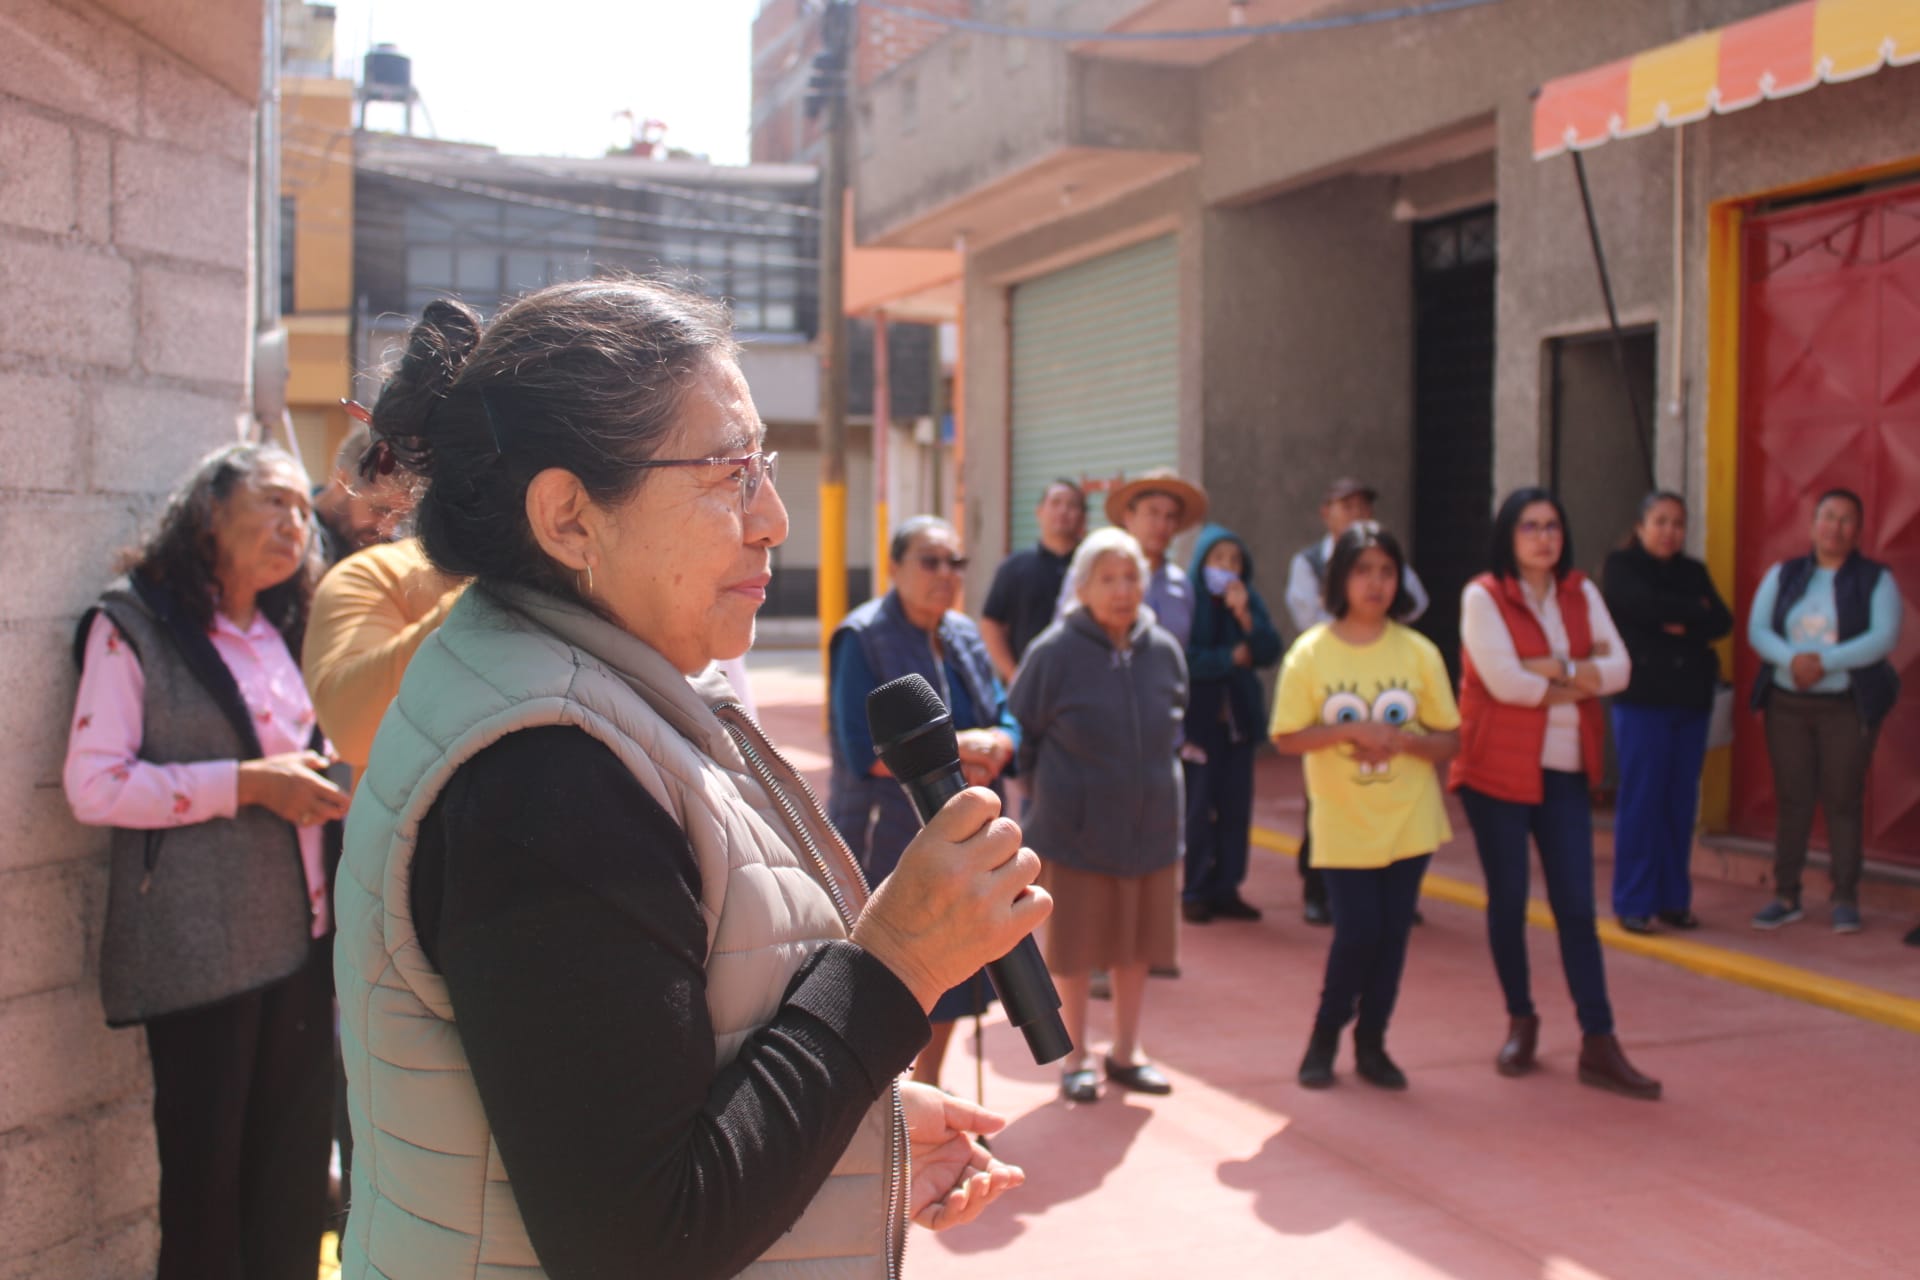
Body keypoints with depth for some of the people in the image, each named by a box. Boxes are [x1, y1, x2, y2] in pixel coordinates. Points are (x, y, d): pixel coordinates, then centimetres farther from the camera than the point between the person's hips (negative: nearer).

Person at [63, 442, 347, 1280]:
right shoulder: (133, 626, -5)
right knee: (207, 1167, 5)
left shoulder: (283, 633, 16)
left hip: (301, 935, 6)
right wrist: (248, 784, -19)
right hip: (200, 951, -6)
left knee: (294, 1165, 10)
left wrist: (321, 776, 6)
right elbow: (92, 785, -14)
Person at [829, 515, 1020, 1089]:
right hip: (888, 838, -6)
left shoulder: (965, 636, 9)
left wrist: (991, 746, -15)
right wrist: (953, 749, -16)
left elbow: (1006, 723, 8)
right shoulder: (863, 638, -11)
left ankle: (929, 1088, 32)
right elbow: (863, 750, -18)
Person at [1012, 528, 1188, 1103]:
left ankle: (1126, 1053, 31)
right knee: (1077, 947, 8)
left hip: (1151, 826, 4)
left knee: (1139, 943, 14)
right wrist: (1056, 781, 0)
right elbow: (1019, 732, -3)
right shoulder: (1055, 652, -15)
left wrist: (1157, 772, 10)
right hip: (1076, 829, -4)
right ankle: (1076, 1058, 25)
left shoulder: (1164, 651, -2)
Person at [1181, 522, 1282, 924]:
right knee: (1197, 809, -4)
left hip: (1238, 719, 5)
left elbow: (1269, 652, -2)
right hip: (1197, 720, -5)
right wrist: (1232, 657, -9)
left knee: (1236, 808, 4)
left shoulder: (1249, 600, 9)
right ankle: (1195, 892, 5)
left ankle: (1227, 889, 12)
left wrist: (1244, 615, -15)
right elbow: (1183, 658, -16)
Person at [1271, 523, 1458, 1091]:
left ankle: (1371, 1043, 23)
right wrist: (1350, 728, -19)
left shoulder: (1419, 651, -2)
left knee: (1392, 934, 6)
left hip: (1409, 820, 2)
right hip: (1343, 824, -2)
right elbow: (1287, 738, -5)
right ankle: (1325, 1036, 19)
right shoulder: (1311, 651, -5)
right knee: (1357, 932, -5)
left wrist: (1398, 738, -17)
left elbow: (1450, 741, 1)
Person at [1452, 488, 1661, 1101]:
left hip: (1565, 771, 3)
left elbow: (1619, 667, -2)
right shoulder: (1483, 596, -6)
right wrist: (1583, 679, -6)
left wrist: (1554, 670, -17)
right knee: (1508, 902, 5)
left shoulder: (1581, 593, 9)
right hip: (1498, 769, -3)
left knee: (1576, 906, 1)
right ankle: (1521, 1022, 23)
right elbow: (1503, 681, -17)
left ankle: (1598, 1042, 3)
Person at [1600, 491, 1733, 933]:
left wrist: (1684, 625, -13)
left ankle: (1674, 899, 13)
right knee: (1641, 800, -6)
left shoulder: (1693, 572, 16)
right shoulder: (1620, 567, 2)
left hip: (1691, 698, 5)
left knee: (1681, 801, 5)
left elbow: (1723, 622, 3)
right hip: (1642, 698, -5)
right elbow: (1647, 605, -17)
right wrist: (1696, 611, -4)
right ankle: (1634, 904, 0)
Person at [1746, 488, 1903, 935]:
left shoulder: (1876, 579, 2)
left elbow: (1884, 637, -10)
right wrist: (1792, 659, -18)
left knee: (1843, 801, -1)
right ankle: (1786, 896, 10)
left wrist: (1825, 662, -20)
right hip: (1787, 703, 2)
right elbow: (1757, 629, 1)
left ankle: (1845, 900, 7)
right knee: (1792, 800, 4)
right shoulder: (1783, 575, 10)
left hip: (1847, 706, -2)